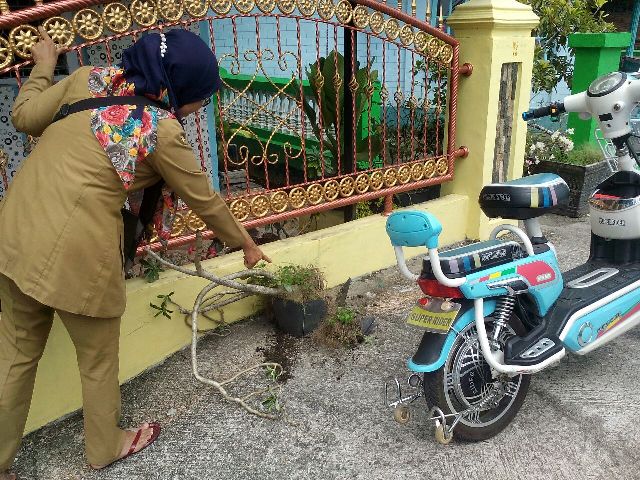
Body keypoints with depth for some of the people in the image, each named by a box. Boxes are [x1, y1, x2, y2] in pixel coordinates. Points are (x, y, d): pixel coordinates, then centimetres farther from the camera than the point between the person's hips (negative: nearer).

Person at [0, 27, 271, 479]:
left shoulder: (89, 78, 3)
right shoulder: (164, 132, -12)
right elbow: (205, 201, -2)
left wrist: (43, 68, 28)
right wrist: (247, 244, 13)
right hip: (75, 253, -7)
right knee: (99, 358, 18)